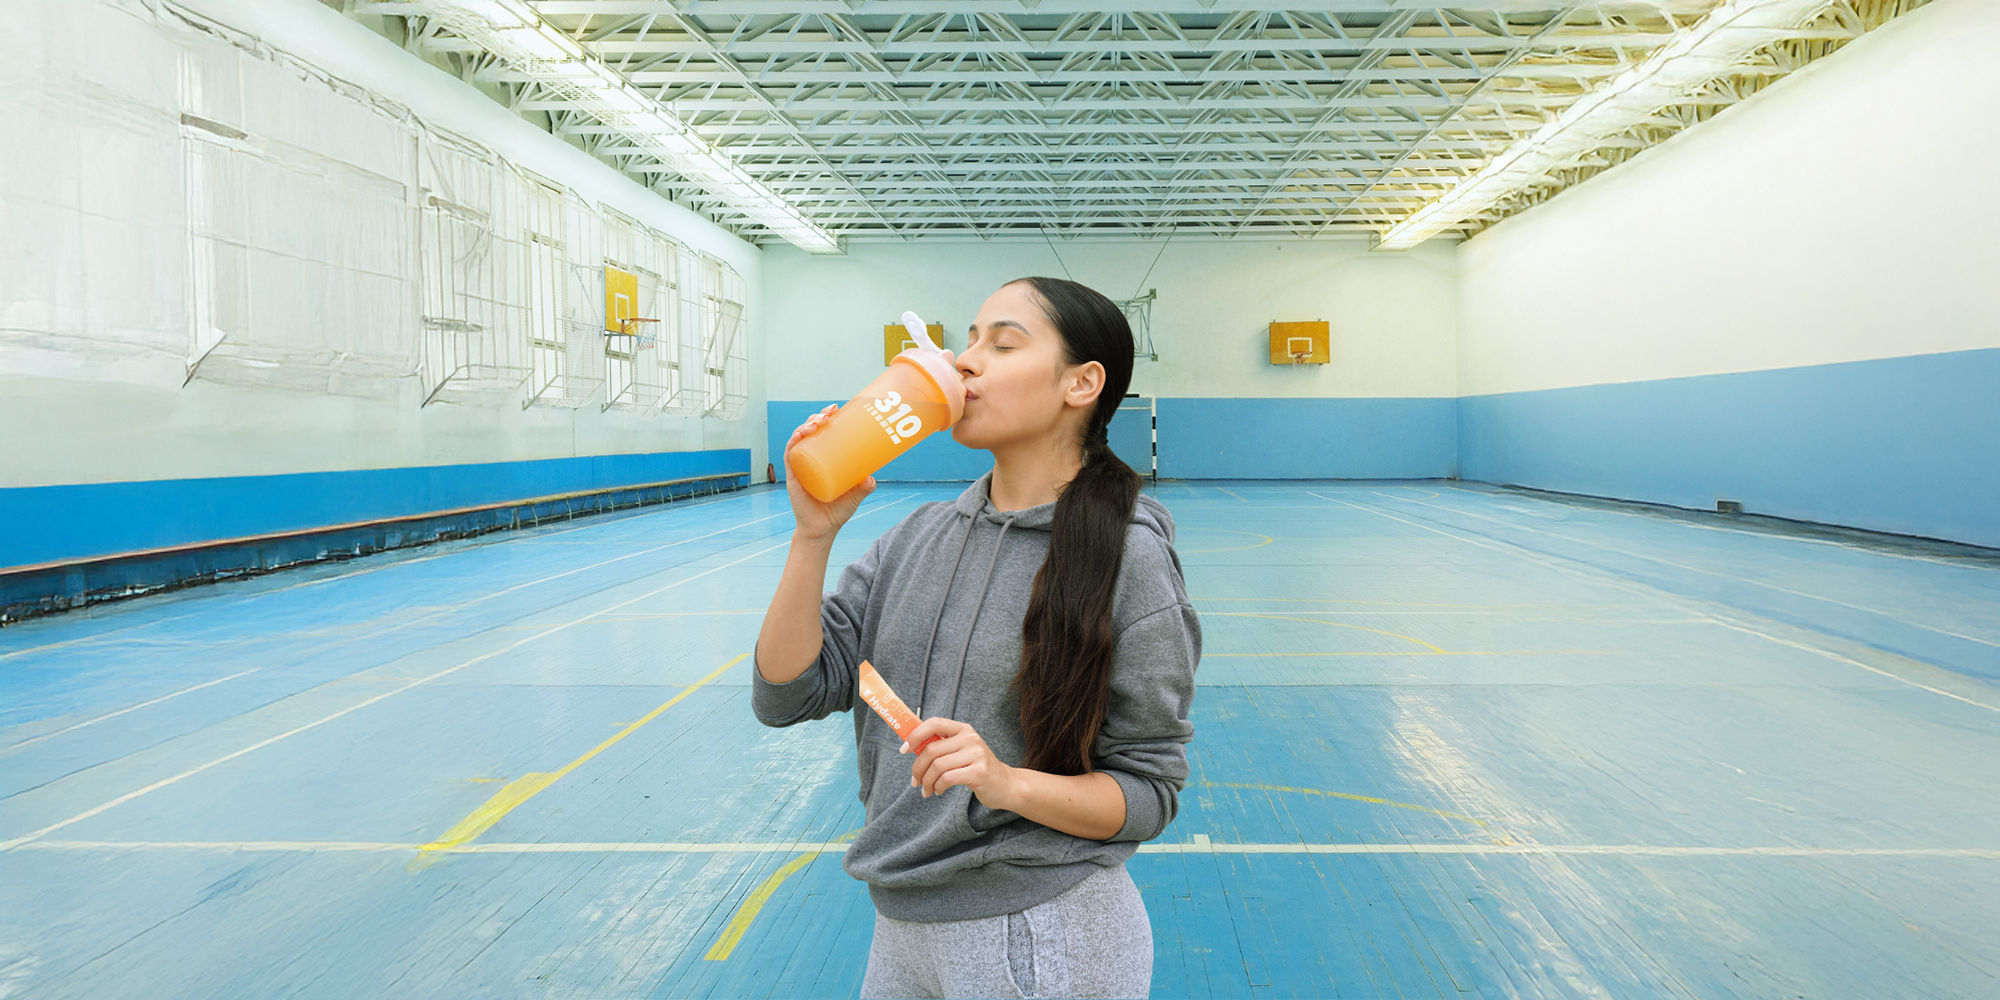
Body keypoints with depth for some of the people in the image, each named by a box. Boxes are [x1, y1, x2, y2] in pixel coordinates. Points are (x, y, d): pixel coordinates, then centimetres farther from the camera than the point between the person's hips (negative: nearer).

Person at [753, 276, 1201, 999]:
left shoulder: (1127, 558, -15)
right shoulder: (923, 535, 0)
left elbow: (1148, 794, -11)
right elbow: (785, 696, -4)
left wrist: (1007, 782, -28)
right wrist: (813, 535, -15)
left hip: (1047, 940, -5)